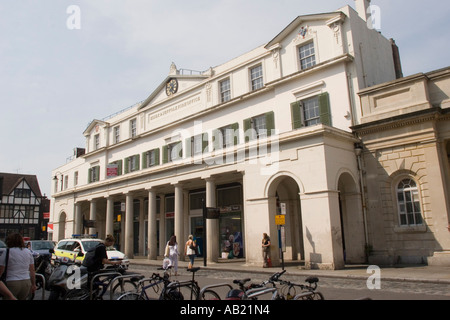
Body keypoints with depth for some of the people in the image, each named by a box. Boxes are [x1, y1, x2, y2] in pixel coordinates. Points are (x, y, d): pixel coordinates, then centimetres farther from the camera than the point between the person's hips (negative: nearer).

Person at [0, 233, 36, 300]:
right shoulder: (28, 252, 9)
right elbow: (32, 271, 10)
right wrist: (33, 284, 15)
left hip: (12, 283, -5)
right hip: (27, 283, 5)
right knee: (22, 298, 15)